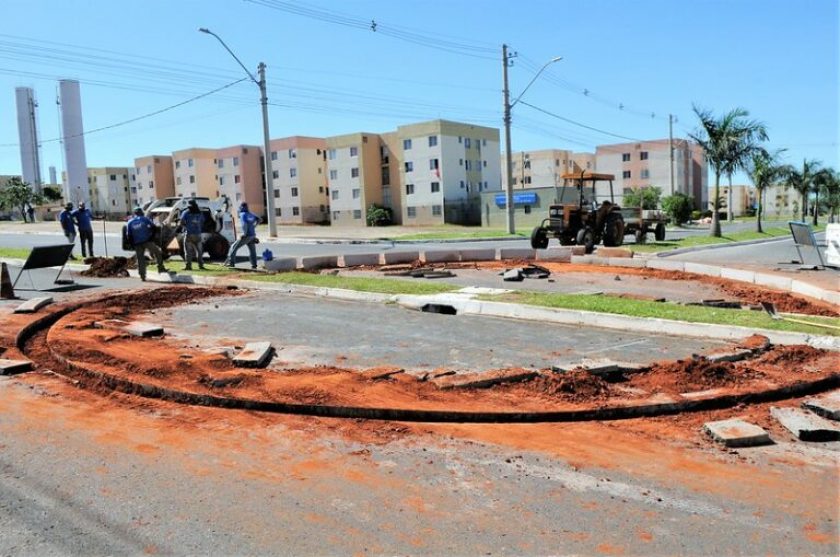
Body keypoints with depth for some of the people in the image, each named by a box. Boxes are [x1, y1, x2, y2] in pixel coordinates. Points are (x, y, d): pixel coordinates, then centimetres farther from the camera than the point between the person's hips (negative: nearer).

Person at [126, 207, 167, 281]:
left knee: (140, 259, 7)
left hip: (137, 244, 3)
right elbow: (153, 227, -5)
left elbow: (128, 235, 9)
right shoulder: (145, 219, 6)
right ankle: (161, 268, 2)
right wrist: (152, 236, 0)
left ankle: (142, 276, 6)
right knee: (158, 253, 11)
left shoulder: (130, 222, 13)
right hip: (147, 241, -3)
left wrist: (132, 245, 12)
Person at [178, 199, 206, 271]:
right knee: (199, 250, 11)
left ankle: (188, 265, -5)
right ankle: (201, 265, 9)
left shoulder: (186, 213, -1)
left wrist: (185, 226, 11)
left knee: (188, 251, -1)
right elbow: (202, 223, 13)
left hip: (189, 234, -3)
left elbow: (182, 223, -7)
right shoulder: (200, 213, 10)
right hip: (198, 234, 3)